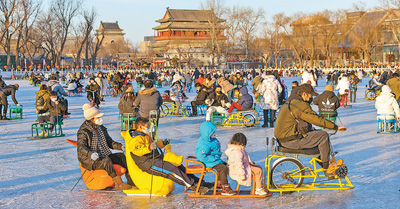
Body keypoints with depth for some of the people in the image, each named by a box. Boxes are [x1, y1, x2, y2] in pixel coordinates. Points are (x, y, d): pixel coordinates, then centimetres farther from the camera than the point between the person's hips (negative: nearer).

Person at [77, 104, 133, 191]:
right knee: (107, 160, -35)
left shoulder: (101, 128, 13)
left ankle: (130, 180, -12)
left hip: (103, 156, 8)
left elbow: (109, 142, 19)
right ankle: (118, 184, -39)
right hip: (90, 161, -8)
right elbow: (81, 148, -23)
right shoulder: (83, 131, -11)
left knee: (121, 156, -9)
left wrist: (121, 146, 1)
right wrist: (91, 154, -43)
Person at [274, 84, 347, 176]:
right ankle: (327, 167, 4)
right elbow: (317, 119, -18)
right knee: (323, 136, -7)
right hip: (292, 141, -11)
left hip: (285, 139, 11)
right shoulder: (301, 105, -15)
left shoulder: (291, 103, 19)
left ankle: (326, 168, 22)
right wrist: (336, 127, -13)